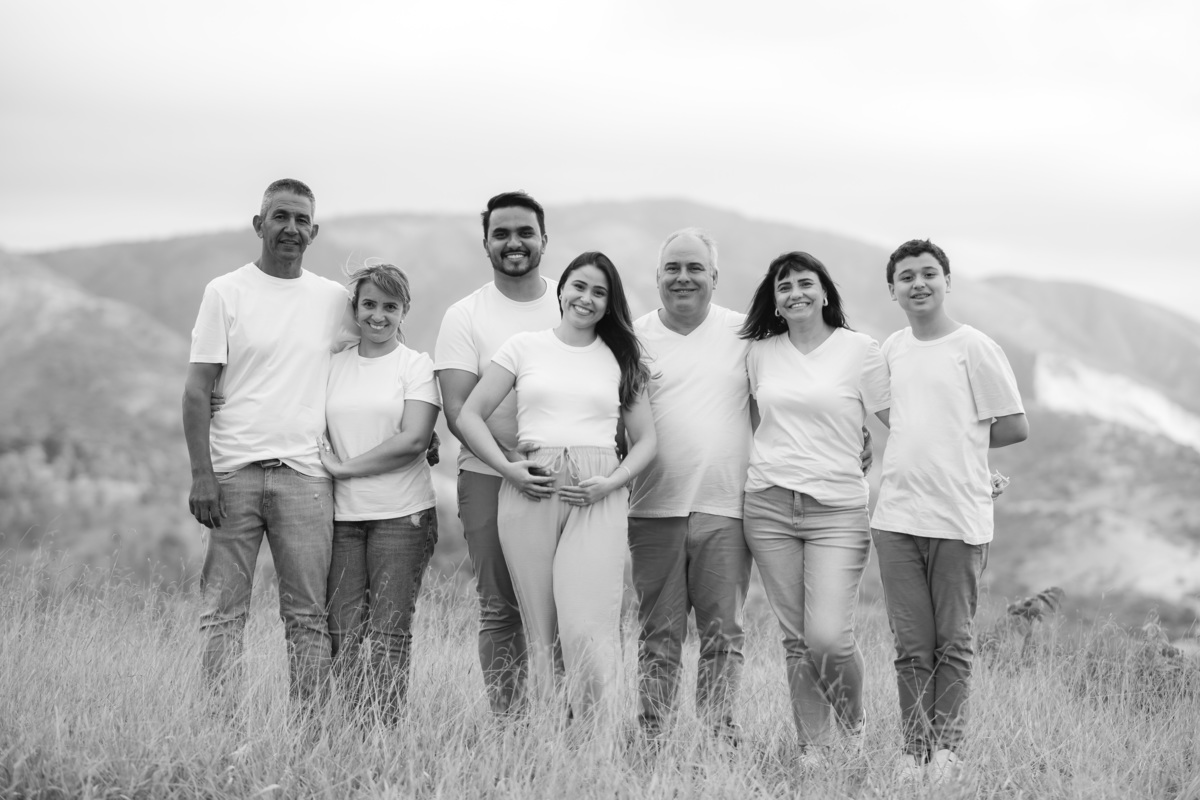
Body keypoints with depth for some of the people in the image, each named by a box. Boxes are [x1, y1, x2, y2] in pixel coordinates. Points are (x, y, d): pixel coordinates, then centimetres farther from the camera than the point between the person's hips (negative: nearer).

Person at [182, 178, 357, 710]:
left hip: (305, 473, 2)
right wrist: (201, 475, -8)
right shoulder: (226, 292, 4)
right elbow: (197, 389, 0)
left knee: (308, 615, 2)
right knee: (223, 611, -1)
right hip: (232, 472, -2)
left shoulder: (333, 299, 11)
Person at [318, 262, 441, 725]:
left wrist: (346, 466, -7)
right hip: (341, 514, 3)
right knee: (342, 634, -2)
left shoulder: (417, 366, 2)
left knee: (390, 634, -4)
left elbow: (414, 439, -9)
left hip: (402, 514, -3)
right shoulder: (333, 366, 14)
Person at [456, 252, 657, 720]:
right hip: (530, 491, 0)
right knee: (540, 633, 0)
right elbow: (470, 415, 10)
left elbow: (645, 439, 15)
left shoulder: (621, 360, 15)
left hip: (596, 499, 0)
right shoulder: (524, 347, 12)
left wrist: (612, 482, -3)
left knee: (586, 631, -15)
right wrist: (506, 468, -4)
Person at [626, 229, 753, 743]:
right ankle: (650, 736, 10)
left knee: (723, 633, 1)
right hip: (655, 508, 0)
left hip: (725, 507, 0)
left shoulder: (745, 334, 6)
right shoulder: (633, 338, 6)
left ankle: (718, 734, 7)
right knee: (658, 635, 4)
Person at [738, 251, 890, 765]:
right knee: (796, 641, 4)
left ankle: (855, 726, 15)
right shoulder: (760, 352, 10)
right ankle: (812, 747, 14)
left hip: (837, 510, -3)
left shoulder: (859, 349, 1)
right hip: (769, 506, 3)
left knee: (828, 639, -13)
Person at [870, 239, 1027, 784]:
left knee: (952, 644, 3)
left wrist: (957, 446, 4)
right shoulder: (890, 350, 12)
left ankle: (947, 747, 12)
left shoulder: (975, 348, -4)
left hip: (959, 519, -4)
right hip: (896, 517, 4)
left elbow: (1015, 427, -2)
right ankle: (914, 750, 11)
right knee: (911, 647, 5)